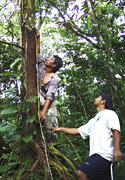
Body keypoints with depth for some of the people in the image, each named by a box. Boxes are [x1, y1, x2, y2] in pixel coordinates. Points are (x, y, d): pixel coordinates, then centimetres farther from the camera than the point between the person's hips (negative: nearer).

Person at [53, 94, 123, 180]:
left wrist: (117, 149, -25)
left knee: (81, 173, -22)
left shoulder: (109, 113, 4)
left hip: (104, 154, -8)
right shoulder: (93, 121, 30)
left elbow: (116, 130, -11)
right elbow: (77, 131, 32)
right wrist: (61, 129, 32)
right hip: (96, 155, 8)